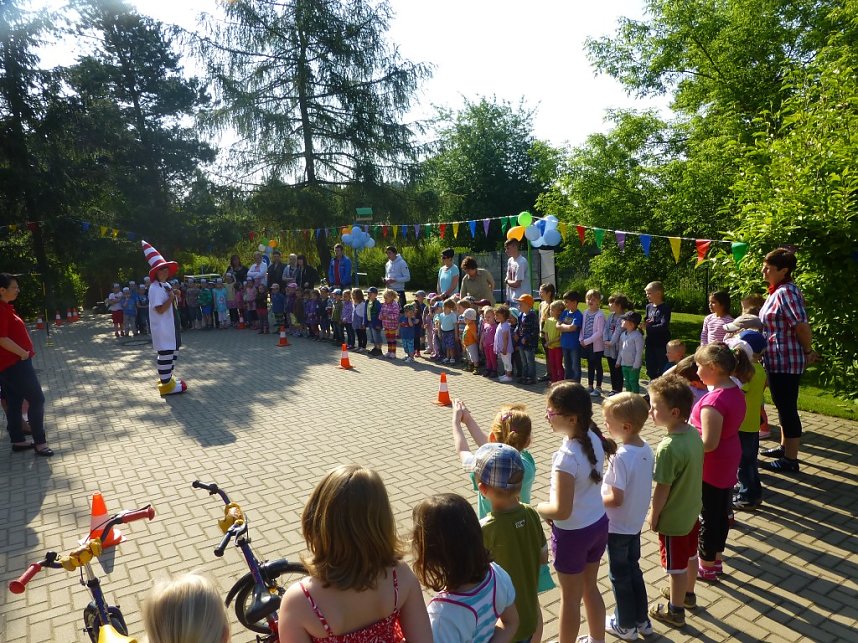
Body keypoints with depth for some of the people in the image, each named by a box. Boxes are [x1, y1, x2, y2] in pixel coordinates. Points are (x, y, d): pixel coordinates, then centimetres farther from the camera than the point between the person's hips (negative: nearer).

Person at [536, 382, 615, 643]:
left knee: (570, 597, 16)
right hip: (598, 523, 7)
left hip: (573, 534, -7)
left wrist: (534, 508, -10)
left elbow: (561, 511, -28)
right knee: (590, 587, 27)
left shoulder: (566, 456, -31)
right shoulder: (594, 439, -8)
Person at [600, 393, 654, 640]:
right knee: (633, 570, 24)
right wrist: (606, 486, 8)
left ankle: (626, 626, 29)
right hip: (636, 522, 8)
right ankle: (642, 620, 38)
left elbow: (616, 499, -27)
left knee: (620, 576, 12)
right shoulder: (646, 448, -5)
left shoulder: (621, 456, -30)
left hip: (618, 527, -8)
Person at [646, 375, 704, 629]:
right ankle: (687, 594, 49)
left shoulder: (668, 448, -33)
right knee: (690, 555, 27)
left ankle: (675, 611, 31)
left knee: (676, 565, 12)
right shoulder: (694, 433, -9)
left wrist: (653, 515, -9)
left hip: (673, 518, -8)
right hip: (693, 510, 8)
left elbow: (662, 489, -24)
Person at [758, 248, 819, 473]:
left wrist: (808, 352, -9)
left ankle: (790, 460, 10)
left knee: (787, 409, 0)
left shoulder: (786, 292, -20)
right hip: (778, 360, 10)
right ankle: (785, 448, 36)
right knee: (784, 406, 21)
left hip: (785, 362, -10)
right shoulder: (777, 291, 11)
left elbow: (802, 326, -25)